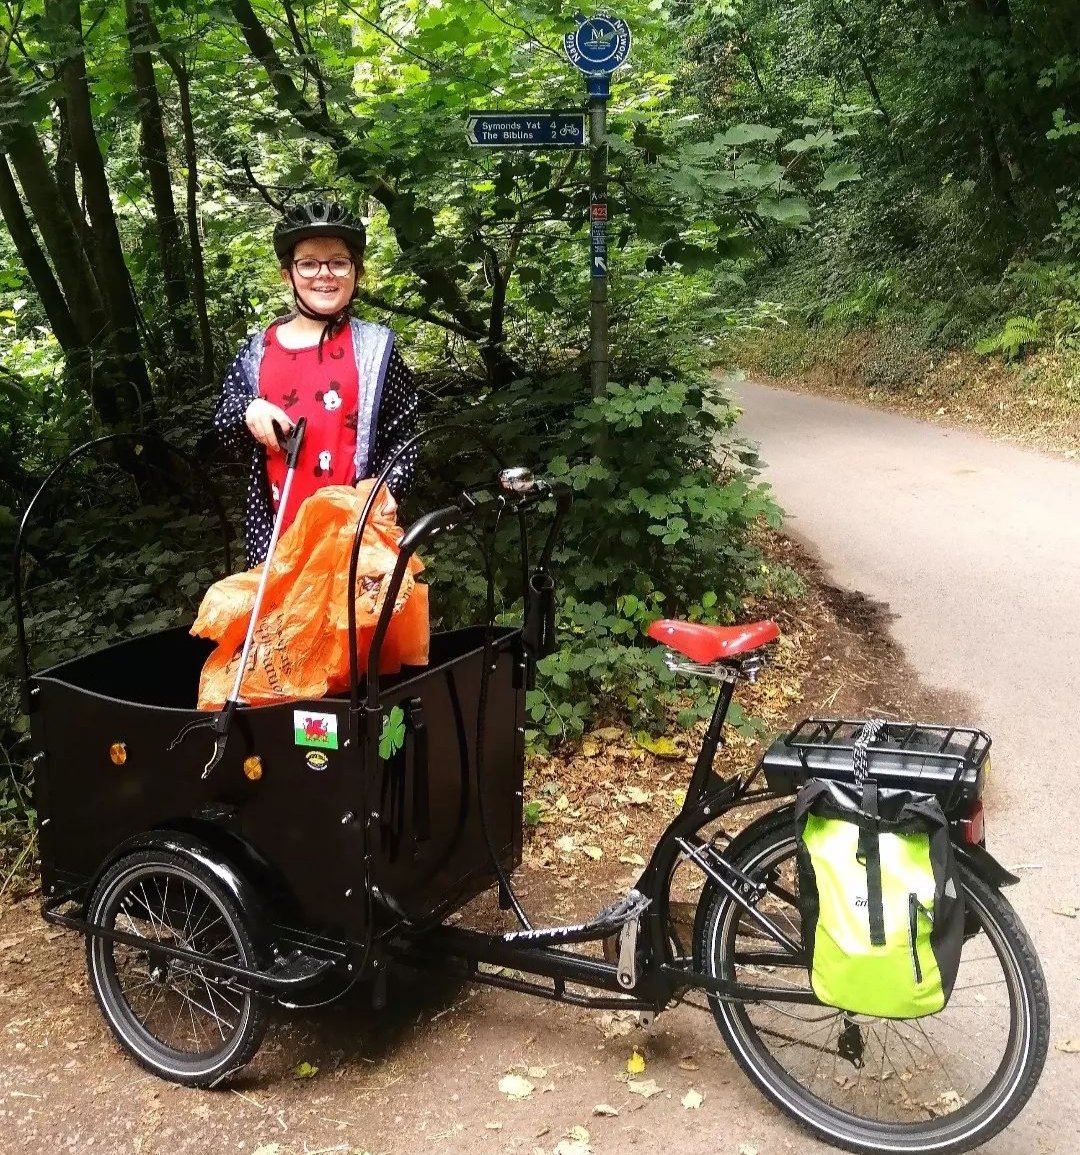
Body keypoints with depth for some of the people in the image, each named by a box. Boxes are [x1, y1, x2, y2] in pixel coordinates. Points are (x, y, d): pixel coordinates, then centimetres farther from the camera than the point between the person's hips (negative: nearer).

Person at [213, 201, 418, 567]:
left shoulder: (374, 348, -1)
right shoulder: (258, 350, 6)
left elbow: (403, 433, 2)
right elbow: (224, 427, 12)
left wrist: (387, 490, -12)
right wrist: (247, 411, -9)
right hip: (278, 523, 2)